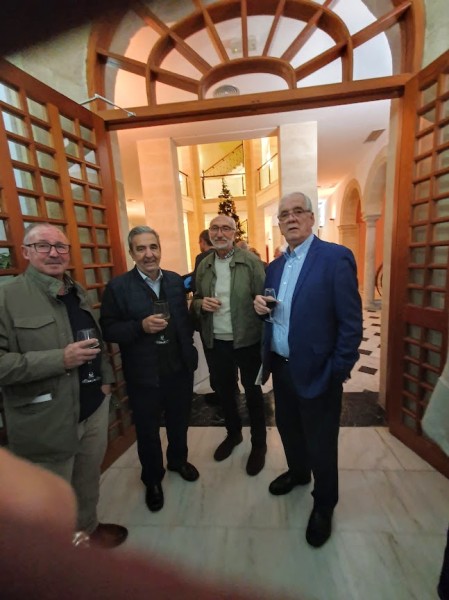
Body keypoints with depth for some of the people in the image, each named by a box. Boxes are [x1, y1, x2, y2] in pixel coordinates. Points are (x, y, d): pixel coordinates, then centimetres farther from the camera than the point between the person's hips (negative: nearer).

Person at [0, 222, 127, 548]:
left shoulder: (78, 291, 7)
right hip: (47, 420, -5)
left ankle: (88, 529, 52)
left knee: (90, 480, 25)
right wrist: (60, 359, -27)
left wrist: (106, 378, 8)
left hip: (94, 407, 6)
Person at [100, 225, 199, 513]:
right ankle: (152, 479, 48)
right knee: (148, 431, 19)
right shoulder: (118, 286, -10)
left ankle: (179, 460, 55)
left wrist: (188, 347, -3)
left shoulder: (176, 281, 1)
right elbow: (109, 330, -11)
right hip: (143, 374, -3)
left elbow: (186, 318, 4)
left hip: (180, 368, 4)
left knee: (179, 421, 24)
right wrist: (141, 326, -25)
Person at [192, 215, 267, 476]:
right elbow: (195, 300, 11)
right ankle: (233, 433, 49)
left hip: (247, 341, -4)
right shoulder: (204, 265, 5)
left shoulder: (251, 261, -10)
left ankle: (259, 443, 39)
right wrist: (201, 303, -12)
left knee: (253, 393, 14)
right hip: (215, 342, 5)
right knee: (224, 391, 21)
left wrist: (266, 337, -15)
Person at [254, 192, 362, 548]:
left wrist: (338, 373, -14)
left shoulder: (336, 257, -14)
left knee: (321, 444, 14)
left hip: (316, 371, -6)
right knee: (288, 428, 26)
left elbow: (351, 323, -16)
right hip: (280, 367, 7)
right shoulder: (275, 266, 8)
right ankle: (297, 472, 55)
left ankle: (324, 504, 42)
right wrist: (261, 306, -7)